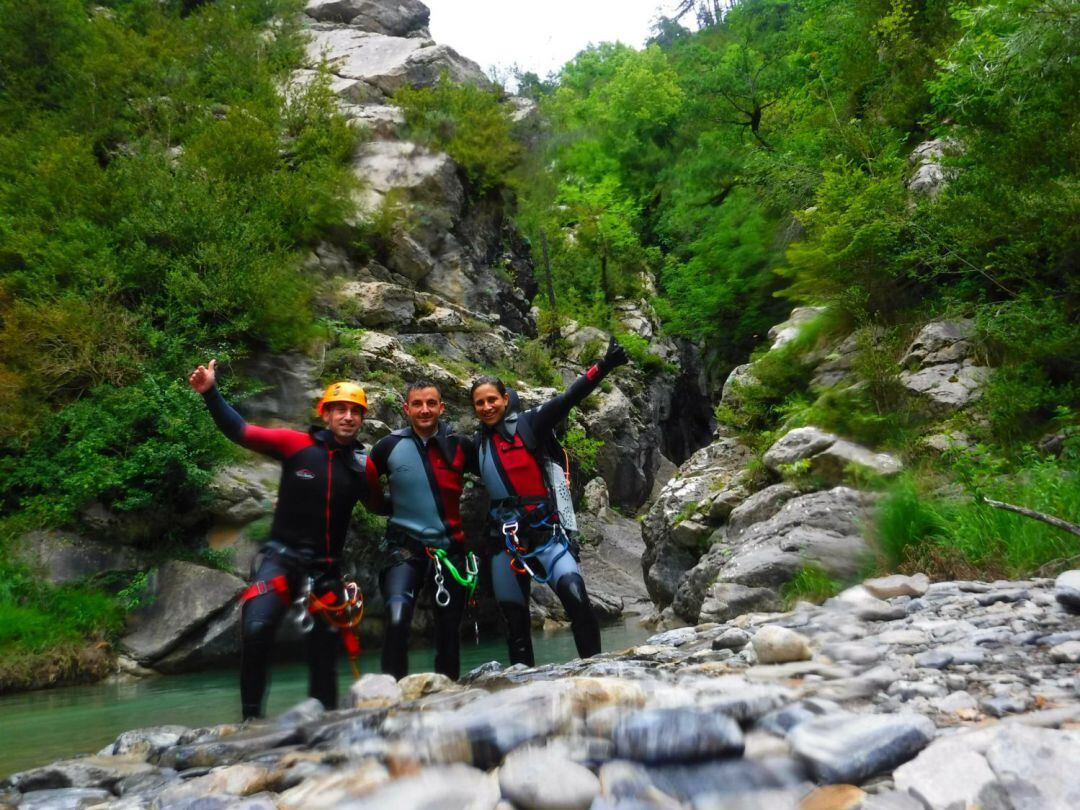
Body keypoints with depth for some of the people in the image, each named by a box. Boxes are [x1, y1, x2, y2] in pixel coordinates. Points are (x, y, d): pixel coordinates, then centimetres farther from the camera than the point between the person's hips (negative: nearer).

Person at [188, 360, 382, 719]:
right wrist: (210, 393, -15)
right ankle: (251, 716, -8)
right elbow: (240, 431, -6)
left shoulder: (363, 466, 0)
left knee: (324, 653, 11)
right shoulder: (296, 444, -7)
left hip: (326, 567, 3)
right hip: (282, 557, -2)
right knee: (256, 629, -25)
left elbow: (381, 507, 15)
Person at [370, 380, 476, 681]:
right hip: (407, 545, -2)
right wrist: (394, 508, 1)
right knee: (397, 619, -24)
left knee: (449, 631, 11)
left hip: (450, 546, 2)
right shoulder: (389, 446, -4)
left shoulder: (460, 445, -2)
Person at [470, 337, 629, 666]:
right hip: (503, 540, 5)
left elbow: (567, 399, -17)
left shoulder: (528, 425, -3)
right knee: (514, 620, 10)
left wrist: (603, 367, -28)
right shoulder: (477, 445, 11)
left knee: (576, 597, -23)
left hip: (545, 531, -5)